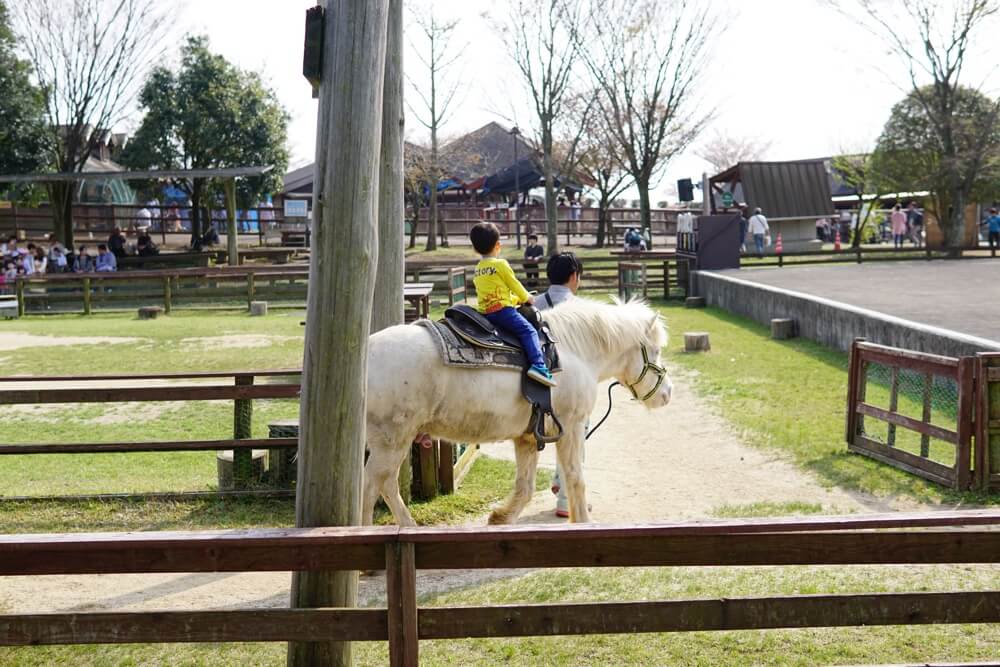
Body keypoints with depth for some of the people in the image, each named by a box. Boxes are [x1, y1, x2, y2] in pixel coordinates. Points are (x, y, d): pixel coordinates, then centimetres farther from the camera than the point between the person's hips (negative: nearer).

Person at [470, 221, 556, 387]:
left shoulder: (478, 268, 15)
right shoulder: (500, 264, -8)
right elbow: (515, 286, -2)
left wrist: (516, 299, 26)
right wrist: (527, 299, 17)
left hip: (483, 312, 8)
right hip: (501, 309, -8)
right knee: (528, 331, -10)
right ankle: (538, 365, -26)